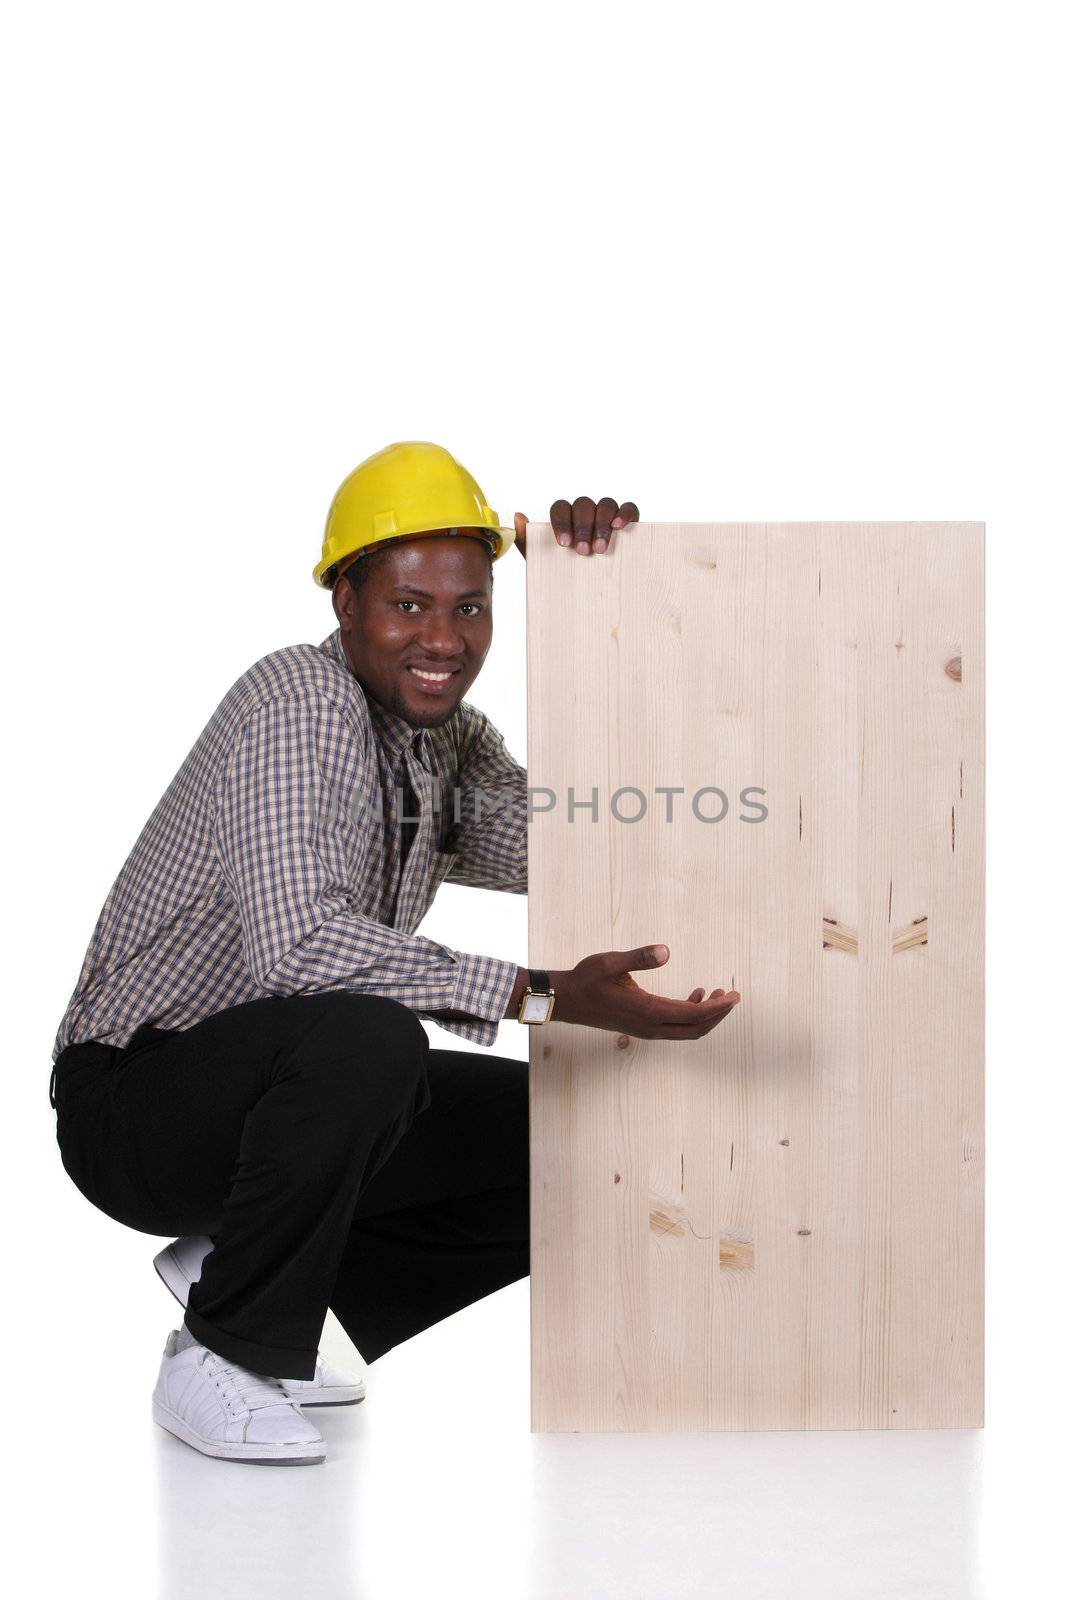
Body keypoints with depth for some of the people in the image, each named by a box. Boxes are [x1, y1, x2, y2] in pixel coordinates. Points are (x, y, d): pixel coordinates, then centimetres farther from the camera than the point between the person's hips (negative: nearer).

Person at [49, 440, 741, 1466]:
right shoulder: (300, 701, -22)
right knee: (363, 1040, -37)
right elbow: (294, 940, -37)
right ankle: (221, 1359, -15)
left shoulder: (454, 737, 6)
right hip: (134, 1101, -8)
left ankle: (235, 1265, 9)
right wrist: (541, 996, -41)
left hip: (276, 1097, 9)